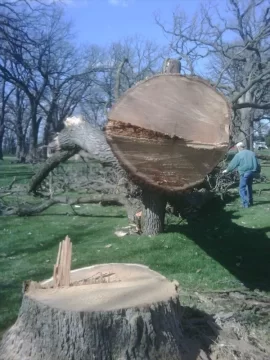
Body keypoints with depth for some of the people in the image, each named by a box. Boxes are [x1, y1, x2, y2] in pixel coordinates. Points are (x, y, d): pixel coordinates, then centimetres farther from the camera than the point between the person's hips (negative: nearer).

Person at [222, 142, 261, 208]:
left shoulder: (239, 155, -3)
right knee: (249, 186, 22)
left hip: (244, 173, -6)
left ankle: (245, 203, -10)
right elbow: (257, 163, 17)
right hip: (252, 172, 7)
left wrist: (227, 170, 17)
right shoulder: (252, 153, 14)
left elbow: (233, 164, 2)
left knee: (242, 188, -1)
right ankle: (250, 201, 28)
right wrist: (258, 171, 26)